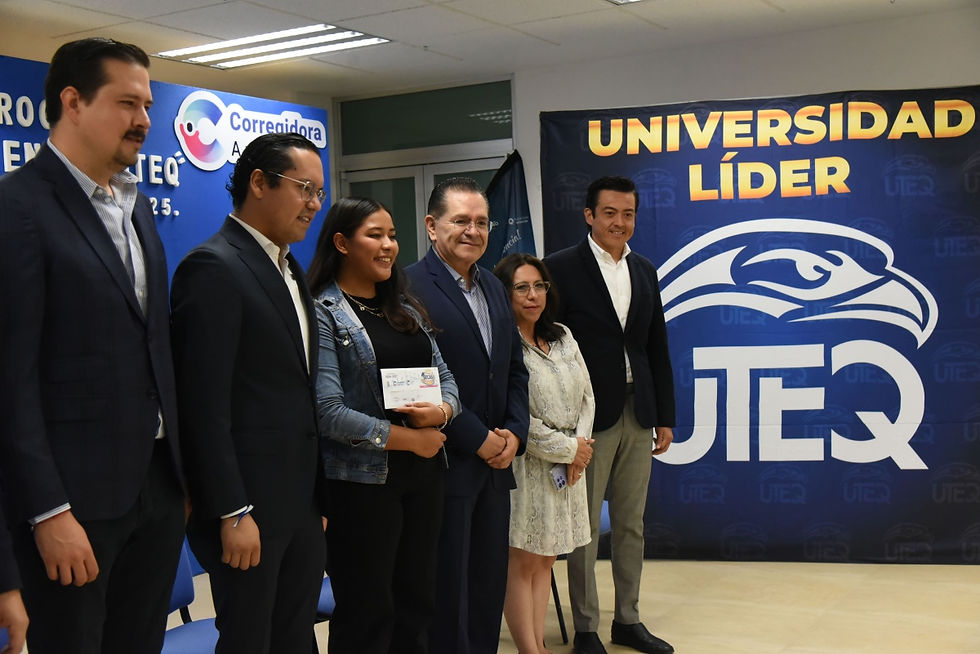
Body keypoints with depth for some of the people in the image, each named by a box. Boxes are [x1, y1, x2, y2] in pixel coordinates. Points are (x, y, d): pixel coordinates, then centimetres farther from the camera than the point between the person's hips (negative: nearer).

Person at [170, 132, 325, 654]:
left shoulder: (289, 268, 14)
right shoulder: (213, 268, -14)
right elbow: (205, 405, -18)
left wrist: (317, 494, 15)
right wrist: (232, 513, -19)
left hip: (300, 504, 8)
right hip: (247, 507, -8)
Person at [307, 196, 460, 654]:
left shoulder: (406, 308, 12)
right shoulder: (322, 313, -9)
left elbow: (445, 378, 11)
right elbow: (329, 412, -17)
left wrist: (440, 412, -12)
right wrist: (409, 438, -13)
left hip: (423, 476, 6)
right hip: (361, 480, -6)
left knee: (416, 605, 14)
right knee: (367, 616, 6)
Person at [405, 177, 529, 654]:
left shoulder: (493, 287, 13)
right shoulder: (411, 287, -12)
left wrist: (514, 432, 2)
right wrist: (478, 439, -14)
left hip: (495, 463, 7)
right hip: (446, 466, -7)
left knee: (488, 588, 14)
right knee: (447, 591, 3)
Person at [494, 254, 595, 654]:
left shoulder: (562, 337, 11)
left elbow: (586, 396, 12)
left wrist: (581, 446, -4)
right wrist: (567, 448, -10)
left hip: (568, 466, 7)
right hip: (526, 466, -7)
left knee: (546, 559, 12)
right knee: (523, 561, -1)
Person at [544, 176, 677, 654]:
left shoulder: (645, 272, 12)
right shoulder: (562, 268, -6)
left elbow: (658, 350, 14)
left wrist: (665, 417, 11)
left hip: (638, 414, 6)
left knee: (631, 524, 13)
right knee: (585, 526, 3)